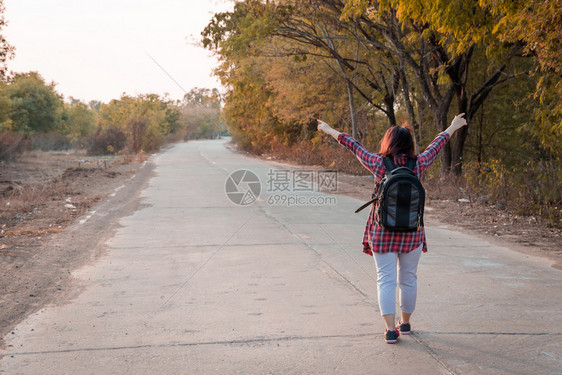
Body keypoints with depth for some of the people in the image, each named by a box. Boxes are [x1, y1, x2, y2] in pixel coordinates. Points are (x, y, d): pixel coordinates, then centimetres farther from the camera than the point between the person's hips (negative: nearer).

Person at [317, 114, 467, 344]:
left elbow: (354, 146, 4)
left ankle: (390, 329, -5)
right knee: (408, 278, 15)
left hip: (382, 232, -2)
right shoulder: (418, 165, -4)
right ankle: (405, 323, 27)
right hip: (412, 232, 2)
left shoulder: (378, 165, -8)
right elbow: (436, 145, 12)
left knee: (386, 280, 1)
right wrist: (451, 129, 30)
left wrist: (329, 131, 17)